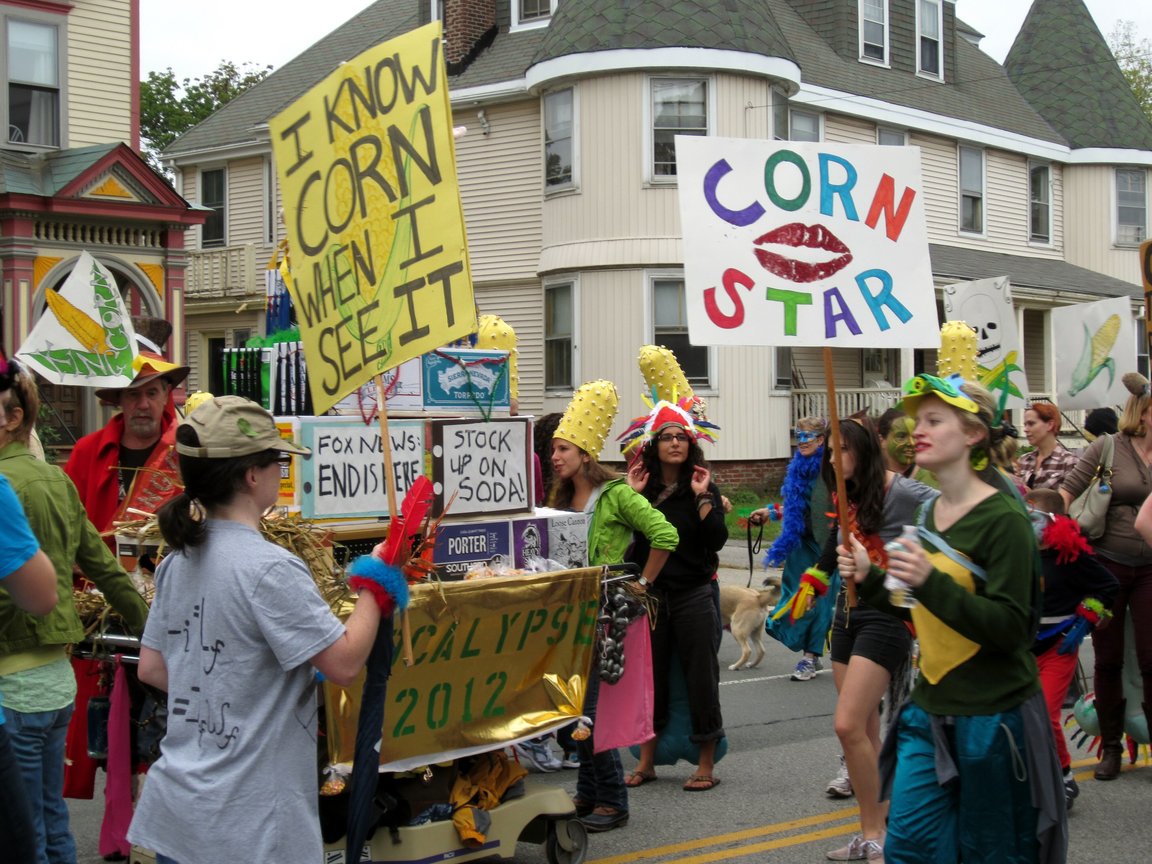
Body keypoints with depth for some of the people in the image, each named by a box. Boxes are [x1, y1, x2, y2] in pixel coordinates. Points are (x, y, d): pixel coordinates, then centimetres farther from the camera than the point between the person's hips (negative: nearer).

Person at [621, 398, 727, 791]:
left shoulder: (703, 487, -1)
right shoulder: (643, 487, 3)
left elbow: (717, 540, -12)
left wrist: (702, 497, -17)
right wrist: (632, 495, -10)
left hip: (692, 596, -2)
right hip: (650, 593, 2)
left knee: (700, 677, 1)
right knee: (650, 676, 9)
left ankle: (706, 765, 12)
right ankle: (646, 762, 21)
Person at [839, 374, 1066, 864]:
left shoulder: (1002, 519, -15)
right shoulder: (929, 513, 8)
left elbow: (1010, 628, -22)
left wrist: (931, 583, -31)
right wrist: (869, 579, 3)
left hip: (992, 717, -7)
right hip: (931, 711, 7)